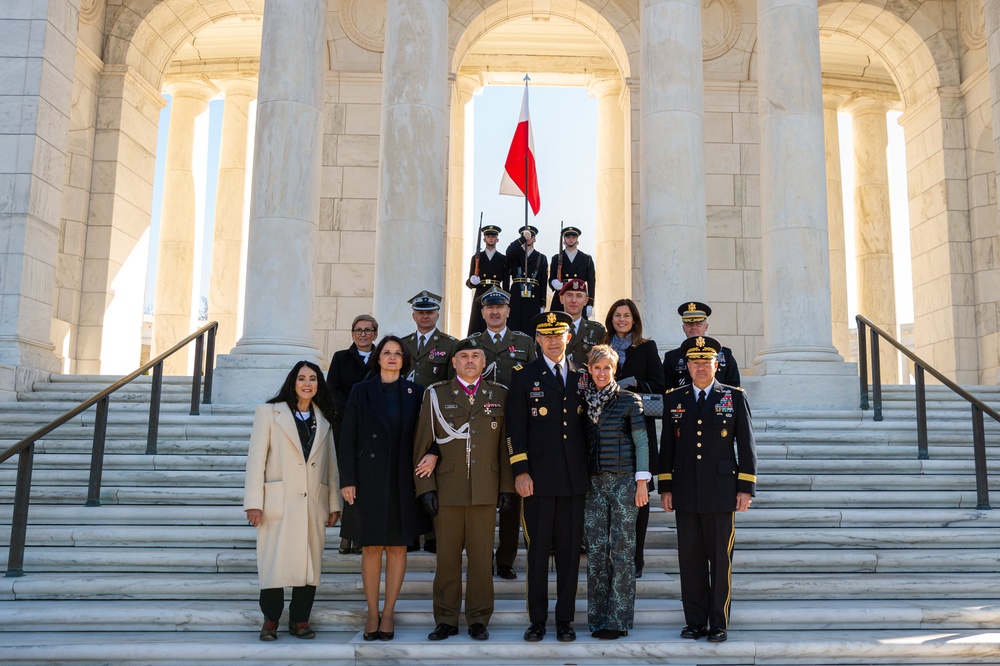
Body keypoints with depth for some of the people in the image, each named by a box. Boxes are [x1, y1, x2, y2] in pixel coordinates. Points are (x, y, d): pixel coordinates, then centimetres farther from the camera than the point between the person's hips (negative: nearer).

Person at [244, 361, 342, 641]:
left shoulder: (323, 420, 14)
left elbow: (331, 465, 13)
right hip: (279, 503, -3)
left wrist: (334, 504, 8)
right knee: (274, 562, -3)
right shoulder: (269, 412, 4)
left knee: (310, 563, 4)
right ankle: (271, 620, 12)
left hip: (314, 505, 3)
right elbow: (256, 458, -2)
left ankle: (300, 620, 15)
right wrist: (254, 503, -8)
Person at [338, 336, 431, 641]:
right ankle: (372, 614, 14)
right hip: (370, 478, -1)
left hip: (403, 481, 1)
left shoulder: (415, 392, 7)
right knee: (371, 547, 2)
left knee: (398, 546, 5)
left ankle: (388, 613, 15)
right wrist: (347, 480, -5)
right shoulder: (361, 391, 4)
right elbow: (348, 438, 1)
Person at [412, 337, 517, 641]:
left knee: (482, 557, 4)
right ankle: (446, 620, 17)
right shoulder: (436, 394, 7)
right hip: (447, 489, 0)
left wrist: (507, 487, 3)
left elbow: (506, 445, 9)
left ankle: (478, 619, 16)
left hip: (485, 490, 0)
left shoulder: (499, 395, 10)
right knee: (447, 557, 5)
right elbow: (423, 444, 5)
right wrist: (426, 487, -2)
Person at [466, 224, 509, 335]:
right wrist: (472, 282, -13)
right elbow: (469, 283, 11)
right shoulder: (477, 258, 12)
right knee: (477, 331, -5)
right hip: (480, 298, 0)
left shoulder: (503, 259, 11)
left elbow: (506, 284, 9)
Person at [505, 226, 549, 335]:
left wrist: (543, 304, 3)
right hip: (516, 297, -1)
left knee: (531, 329, -2)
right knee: (514, 327, -4)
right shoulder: (515, 254, 13)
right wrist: (523, 238, -18)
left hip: (534, 299, 1)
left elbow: (543, 282, 9)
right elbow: (509, 251, -15)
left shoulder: (541, 258, 14)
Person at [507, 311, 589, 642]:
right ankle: (537, 620, 15)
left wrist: (590, 468, 9)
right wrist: (520, 471, -7)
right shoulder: (524, 376, 3)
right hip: (539, 478, -2)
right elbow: (515, 428, -1)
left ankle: (565, 619, 19)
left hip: (575, 478, 3)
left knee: (570, 550, 7)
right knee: (538, 550, 3)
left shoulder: (583, 376, 11)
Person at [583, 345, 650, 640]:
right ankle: (598, 618, 13)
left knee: (622, 549, -1)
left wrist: (642, 481, -7)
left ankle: (618, 620, 7)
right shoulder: (583, 401, 9)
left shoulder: (629, 400, 0)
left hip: (624, 481, -3)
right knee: (596, 550, 3)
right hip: (593, 483, 3)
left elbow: (641, 441, -1)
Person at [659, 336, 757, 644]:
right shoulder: (674, 399, 9)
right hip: (685, 493, 2)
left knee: (721, 559, 3)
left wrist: (746, 488, -3)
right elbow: (667, 446, 11)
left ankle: (719, 623, 15)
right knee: (690, 558, 6)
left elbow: (746, 444, 2)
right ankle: (695, 621, 17)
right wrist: (665, 488, 7)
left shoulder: (735, 397, 3)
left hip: (722, 491, -2)